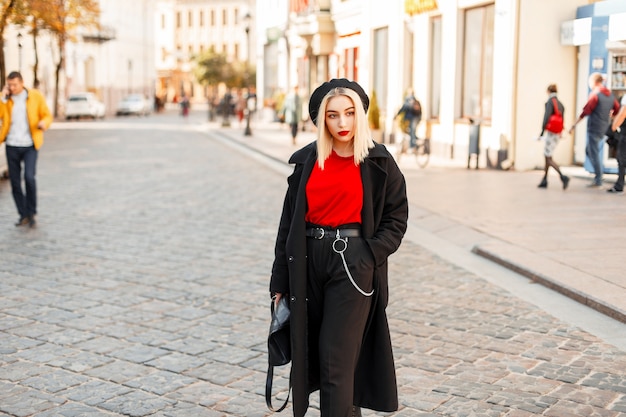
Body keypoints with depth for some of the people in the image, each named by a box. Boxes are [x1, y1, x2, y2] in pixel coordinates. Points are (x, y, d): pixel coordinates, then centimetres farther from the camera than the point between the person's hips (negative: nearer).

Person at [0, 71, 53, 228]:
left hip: (30, 145, -3)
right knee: (14, 182, 4)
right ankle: (24, 215, 18)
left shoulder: (36, 96, -1)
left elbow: (47, 115, 2)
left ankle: (32, 213, 0)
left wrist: (43, 123, -19)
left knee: (29, 177, -18)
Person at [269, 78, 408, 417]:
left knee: (336, 363, -6)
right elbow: (289, 221, 8)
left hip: (352, 265, -4)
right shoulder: (306, 160, 6)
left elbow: (396, 219, 1)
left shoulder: (378, 162, -2)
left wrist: (369, 256, -14)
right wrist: (280, 282, 6)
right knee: (311, 358, 12)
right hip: (309, 262, 4)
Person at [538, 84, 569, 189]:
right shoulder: (560, 104, 12)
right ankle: (544, 181, 20)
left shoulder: (550, 102, -11)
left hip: (551, 133, -8)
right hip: (558, 134, 8)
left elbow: (547, 116, -21)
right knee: (547, 156, 17)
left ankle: (563, 177, -21)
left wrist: (542, 131, -18)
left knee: (549, 159, -6)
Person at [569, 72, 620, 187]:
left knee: (594, 154, -2)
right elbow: (618, 110, 15)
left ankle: (598, 180, 1)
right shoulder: (610, 96, 8)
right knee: (589, 151, 19)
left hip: (594, 128, -8)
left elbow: (585, 112, -15)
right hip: (604, 128, 8)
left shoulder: (595, 95, -14)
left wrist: (573, 126, -11)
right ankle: (598, 173, 12)